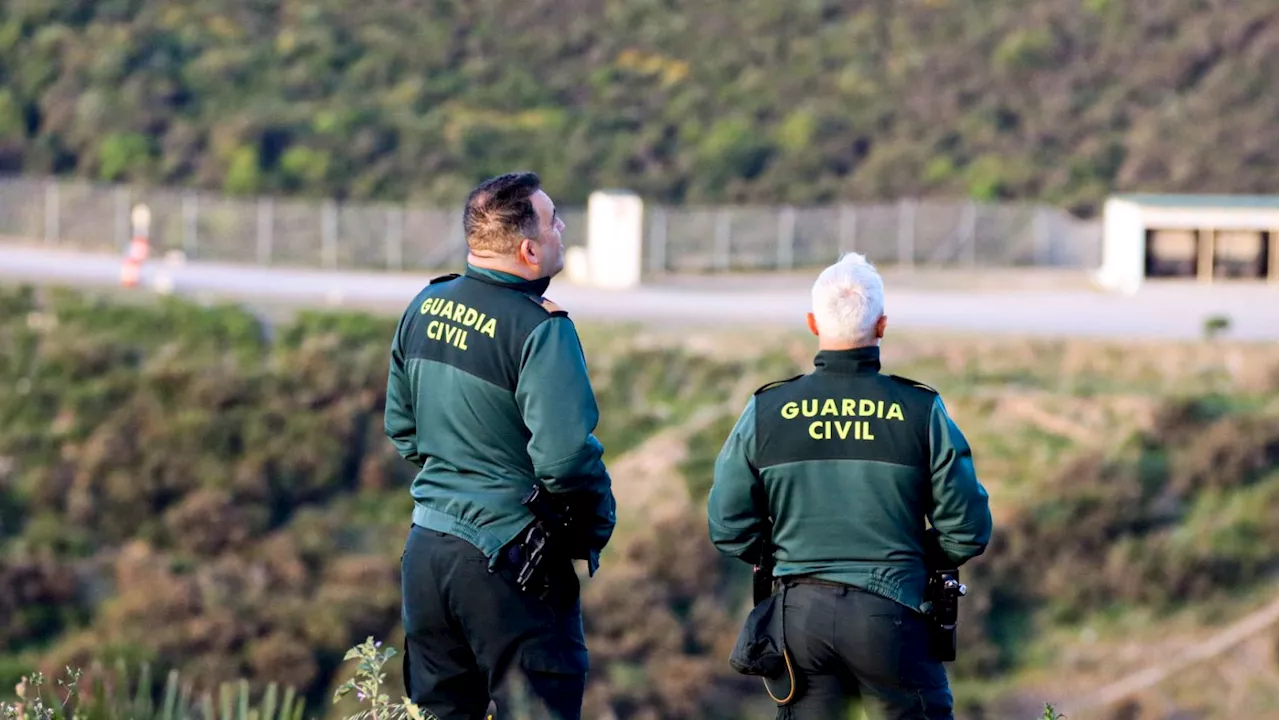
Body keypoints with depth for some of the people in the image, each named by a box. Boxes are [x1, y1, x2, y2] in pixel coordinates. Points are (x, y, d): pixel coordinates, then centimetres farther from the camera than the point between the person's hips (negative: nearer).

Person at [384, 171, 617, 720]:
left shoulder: (424, 308, 6)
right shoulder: (539, 328, -18)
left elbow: (401, 426, 17)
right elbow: (566, 457, -25)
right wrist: (596, 528, -8)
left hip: (426, 546, 8)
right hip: (507, 561, -7)